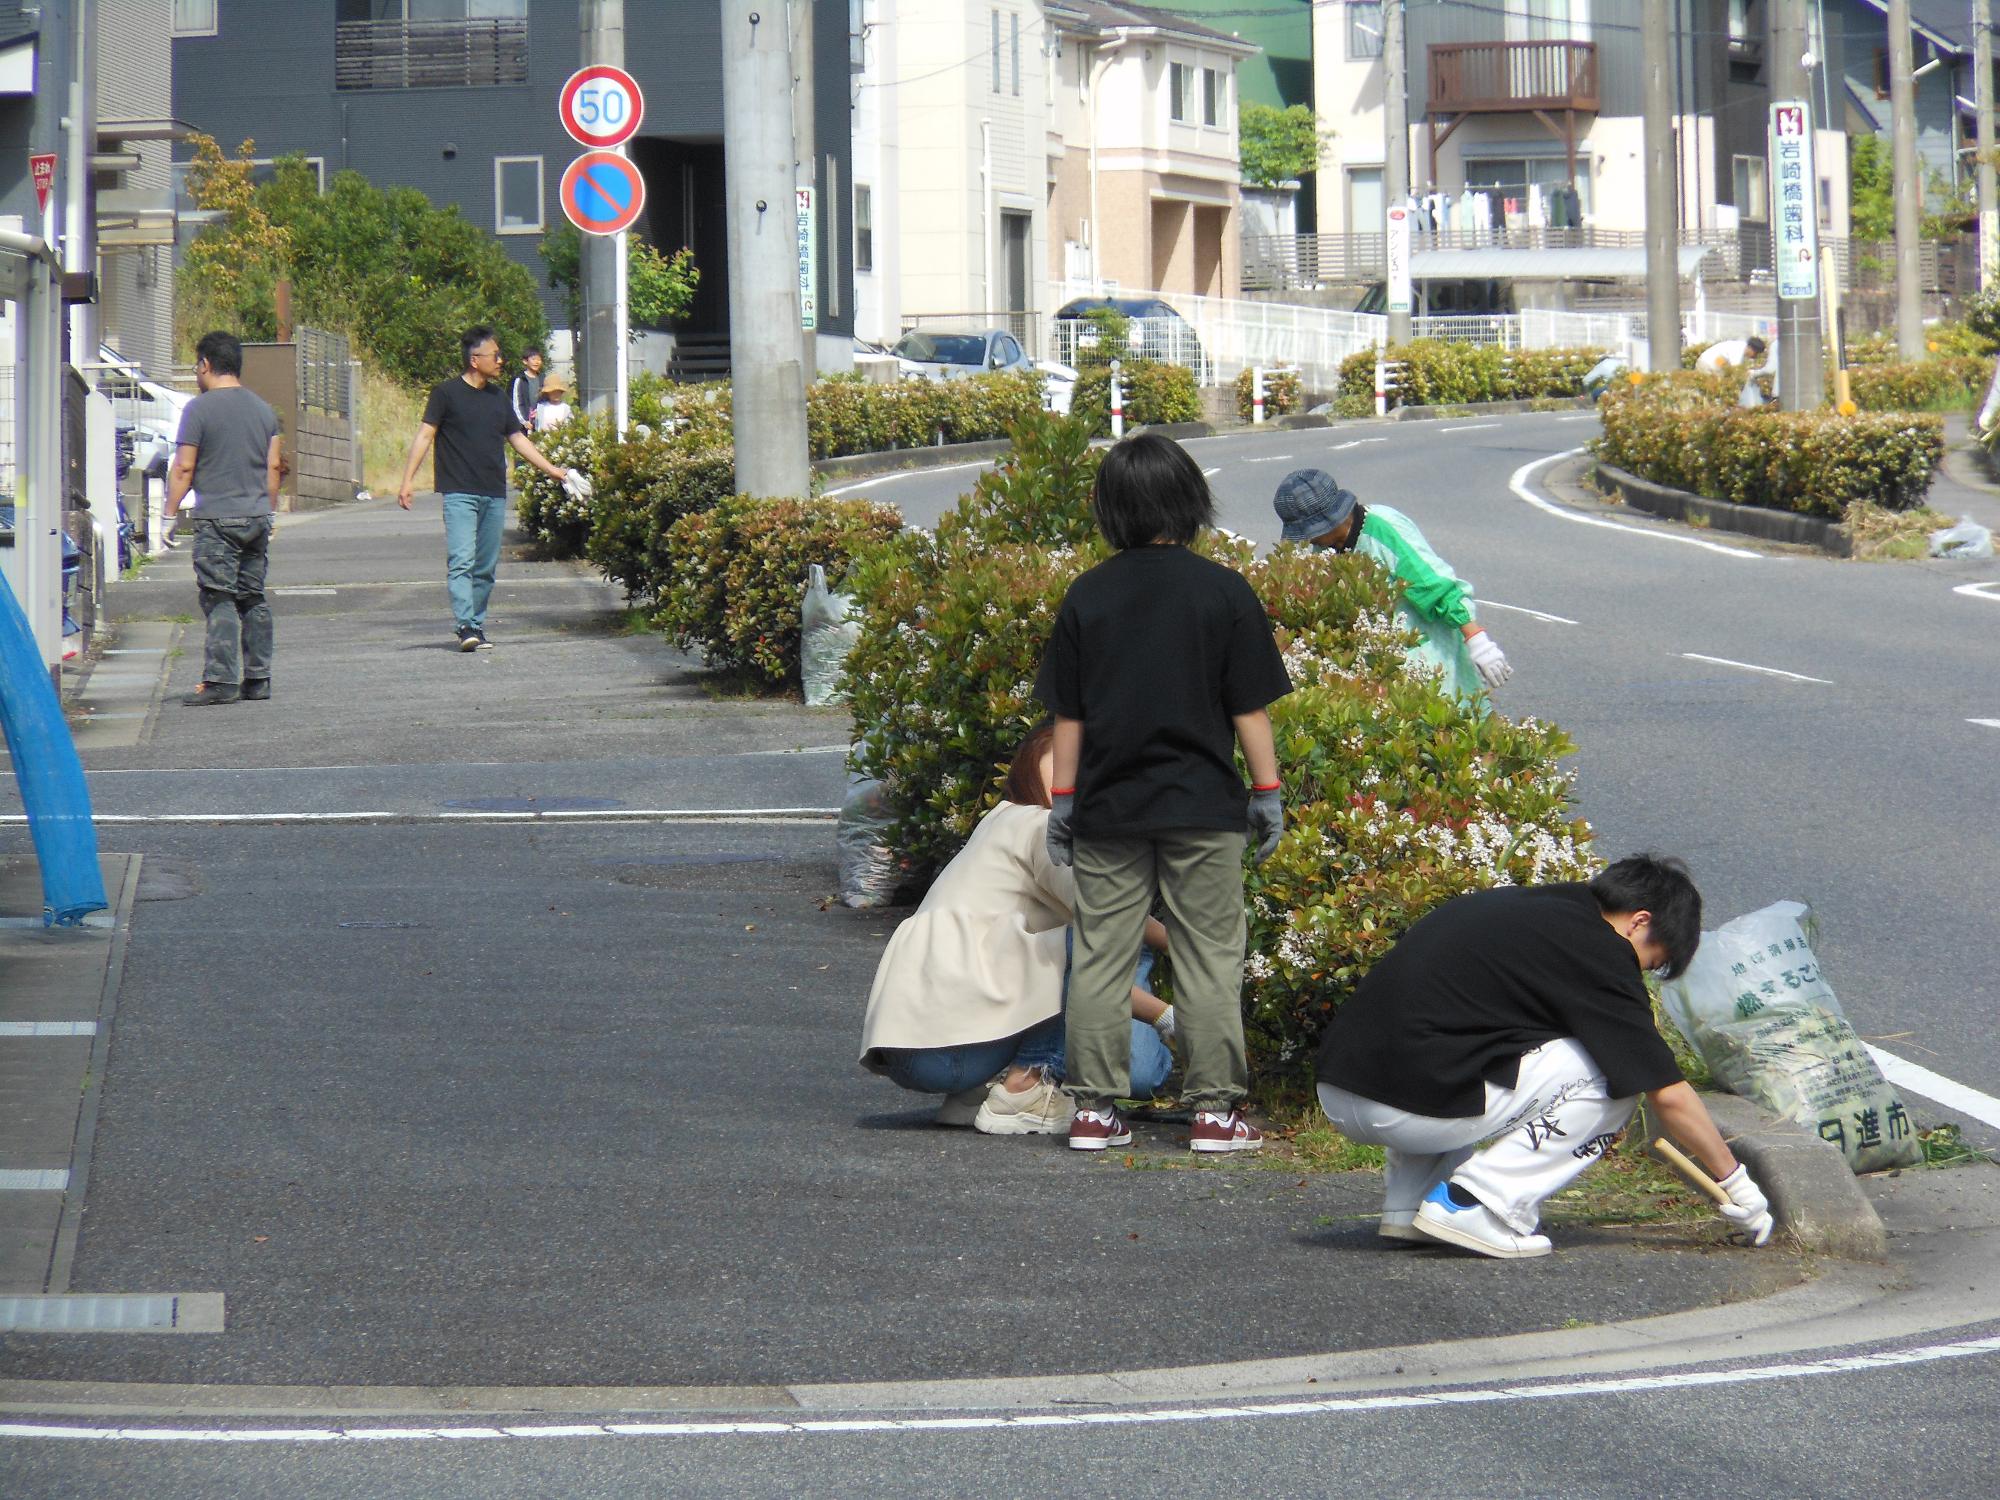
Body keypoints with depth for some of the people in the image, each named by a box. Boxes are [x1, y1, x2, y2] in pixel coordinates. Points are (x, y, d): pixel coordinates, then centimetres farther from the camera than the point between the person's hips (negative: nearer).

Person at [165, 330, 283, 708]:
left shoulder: (200, 409, -8)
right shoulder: (263, 408, 11)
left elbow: (183, 468, -9)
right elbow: (274, 467, 13)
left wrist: (170, 514, -2)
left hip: (217, 518, -6)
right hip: (257, 517, 6)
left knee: (219, 600, -7)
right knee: (254, 599, 12)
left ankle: (222, 680, -13)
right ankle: (258, 678, 14)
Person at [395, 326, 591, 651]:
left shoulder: (497, 398, 16)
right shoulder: (447, 393, -2)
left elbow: (517, 439, 24)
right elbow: (425, 435, -4)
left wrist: (554, 472, 24)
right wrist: (407, 482, -12)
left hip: (494, 495, 6)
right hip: (460, 493, -6)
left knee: (486, 567, 6)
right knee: (461, 561, -15)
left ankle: (477, 626, 13)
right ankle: (465, 627, -22)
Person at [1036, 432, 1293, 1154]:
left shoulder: (1086, 596, 1)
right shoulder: (1223, 592, -6)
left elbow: (1067, 715, 4)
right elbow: (1250, 709, -5)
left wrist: (1063, 800, 11)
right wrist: (1267, 792, 4)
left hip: (1108, 806, 2)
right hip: (1202, 809, -2)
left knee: (1100, 957, 7)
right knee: (1209, 959, 4)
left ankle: (1094, 1107, 9)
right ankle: (1215, 1107, 4)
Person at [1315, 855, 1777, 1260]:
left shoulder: (1513, 904, 23)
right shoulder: (1599, 951, -1)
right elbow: (1668, 1094, 2)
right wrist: (1736, 1185, 15)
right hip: (1408, 1108, -8)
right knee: (1612, 1078, 4)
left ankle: (1407, 1199, 20)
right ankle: (1478, 1206, -3)